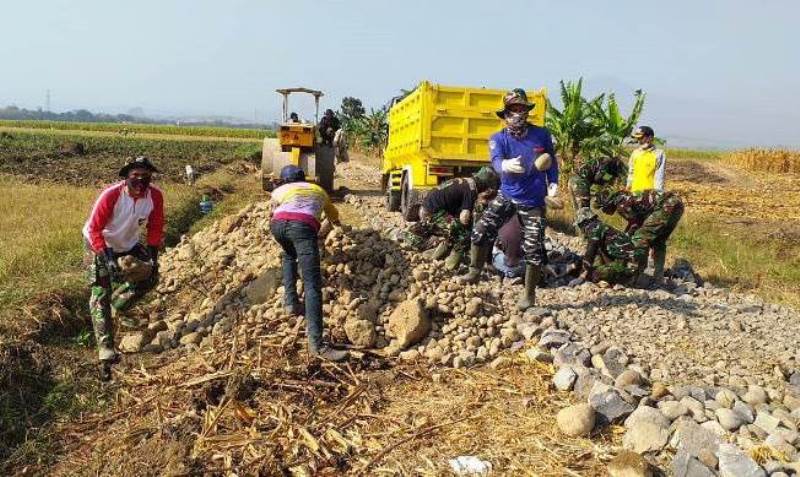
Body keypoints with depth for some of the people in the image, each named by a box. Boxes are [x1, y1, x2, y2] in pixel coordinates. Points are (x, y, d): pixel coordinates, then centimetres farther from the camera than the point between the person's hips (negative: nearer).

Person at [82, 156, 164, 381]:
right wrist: (108, 259, -35)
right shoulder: (111, 195, -31)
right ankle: (106, 355, -7)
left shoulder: (155, 196, -20)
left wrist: (153, 256, -14)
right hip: (100, 244, -4)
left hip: (129, 243, 5)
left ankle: (116, 304, 27)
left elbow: (155, 227, -8)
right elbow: (94, 229, -27)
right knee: (100, 296, -9)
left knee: (150, 277, 1)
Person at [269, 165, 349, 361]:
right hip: (302, 226, -2)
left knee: (289, 255, 37)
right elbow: (333, 213, 58)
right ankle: (316, 345, -20)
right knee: (312, 285, -10)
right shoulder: (317, 189, 39)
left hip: (278, 224, 2)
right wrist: (335, 220, 80)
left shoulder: (279, 191, 36)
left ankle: (290, 302, 24)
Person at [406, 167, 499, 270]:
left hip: (425, 210, 9)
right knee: (466, 231, -8)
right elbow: (464, 219, -16)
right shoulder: (471, 189, -11)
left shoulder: (465, 181, 16)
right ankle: (453, 261, 2)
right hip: (433, 214, -9)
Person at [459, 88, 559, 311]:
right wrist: (506, 165, -52)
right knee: (481, 231, -7)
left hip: (533, 201, -1)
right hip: (507, 195, 1)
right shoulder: (498, 139, -7)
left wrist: (553, 182, -3)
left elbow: (552, 160, 12)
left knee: (534, 250, -3)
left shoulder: (542, 134, -3)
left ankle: (529, 295, 15)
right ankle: (474, 273, 18)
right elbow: (496, 161, -29)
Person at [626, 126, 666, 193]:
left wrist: (657, 192, -12)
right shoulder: (635, 153, 10)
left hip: (650, 192, -4)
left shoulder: (659, 154, -4)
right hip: (635, 191, 5)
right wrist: (628, 187, 12)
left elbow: (659, 175, -6)